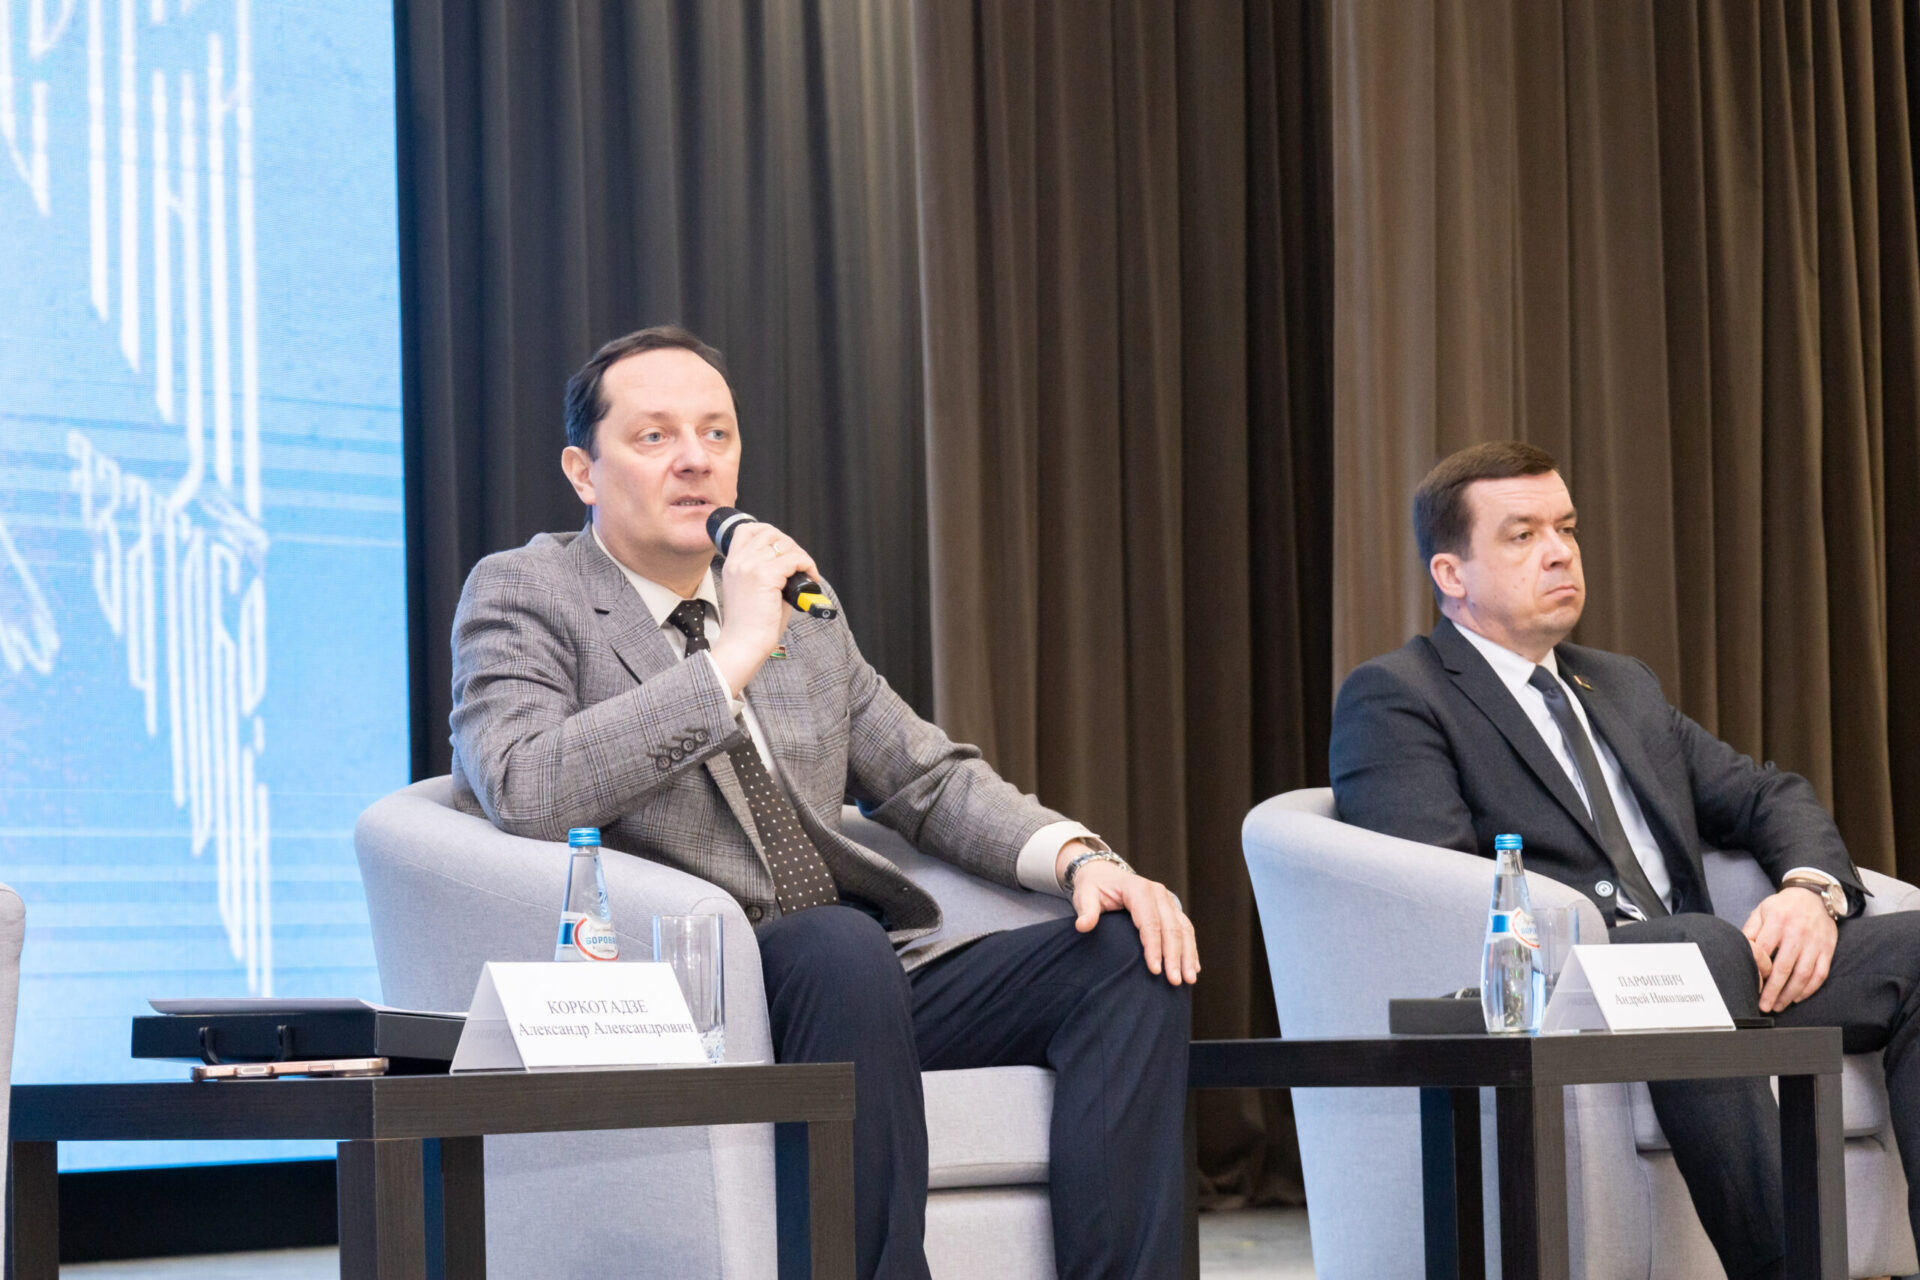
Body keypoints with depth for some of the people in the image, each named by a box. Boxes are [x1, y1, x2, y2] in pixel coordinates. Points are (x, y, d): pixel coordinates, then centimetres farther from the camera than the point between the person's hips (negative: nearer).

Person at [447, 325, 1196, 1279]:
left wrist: (1083, 858, 3)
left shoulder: (797, 601, 22)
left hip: (862, 981, 7)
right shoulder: (523, 594, 2)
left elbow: (931, 780, 23)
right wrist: (733, 654, -16)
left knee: (1132, 950, -13)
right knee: (839, 944, -37)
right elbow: (525, 796, -17)